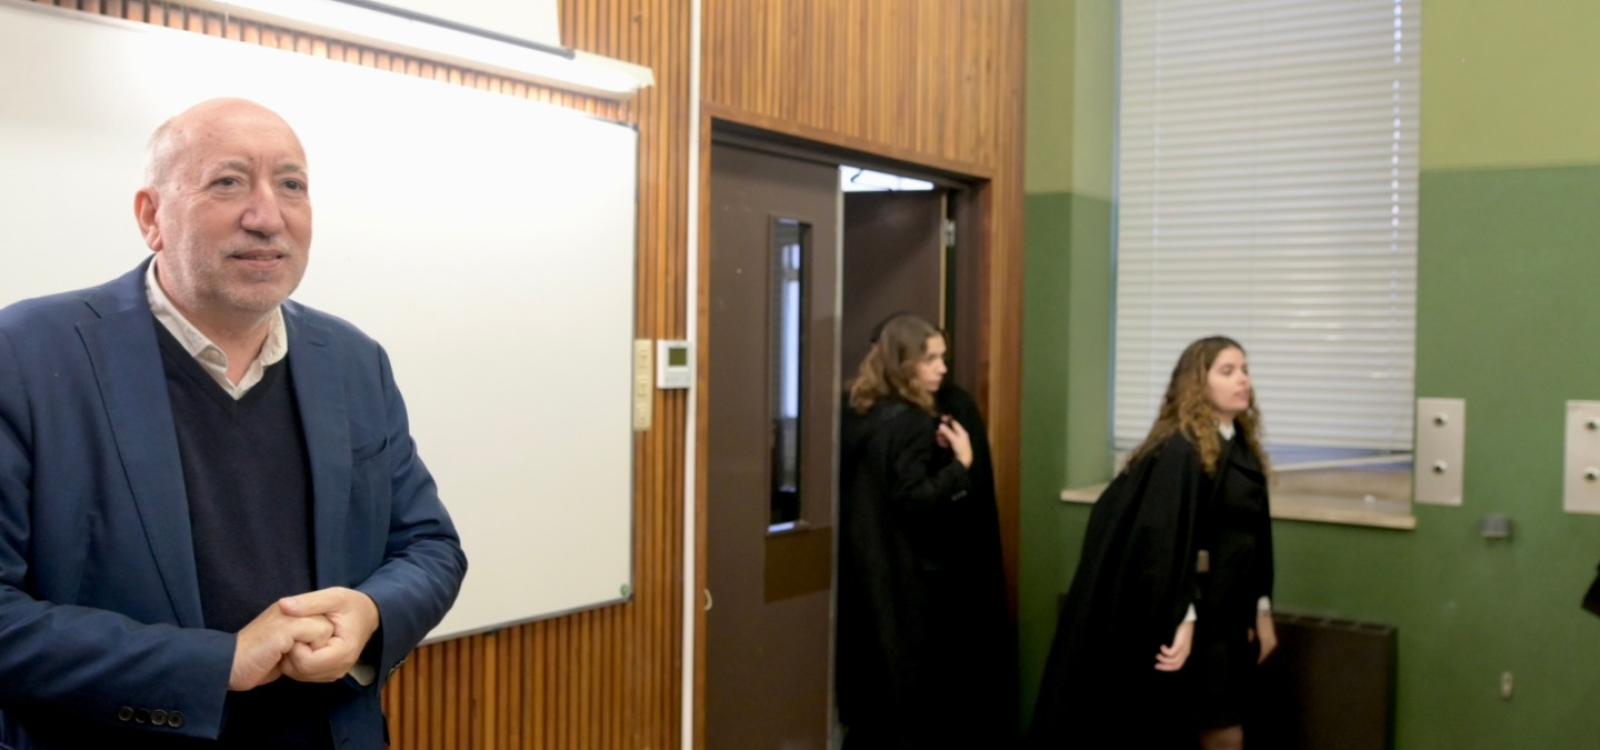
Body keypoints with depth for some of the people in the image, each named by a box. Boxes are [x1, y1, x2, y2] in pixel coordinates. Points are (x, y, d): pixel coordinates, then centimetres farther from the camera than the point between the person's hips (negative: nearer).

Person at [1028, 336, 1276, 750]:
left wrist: (1262, 611, 16)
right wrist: (1182, 620, -26)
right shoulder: (1179, 450, -16)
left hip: (1227, 614, 8)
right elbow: (1168, 538, -22)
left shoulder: (1242, 447, 10)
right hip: (1190, 617, -8)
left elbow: (1257, 535, 15)